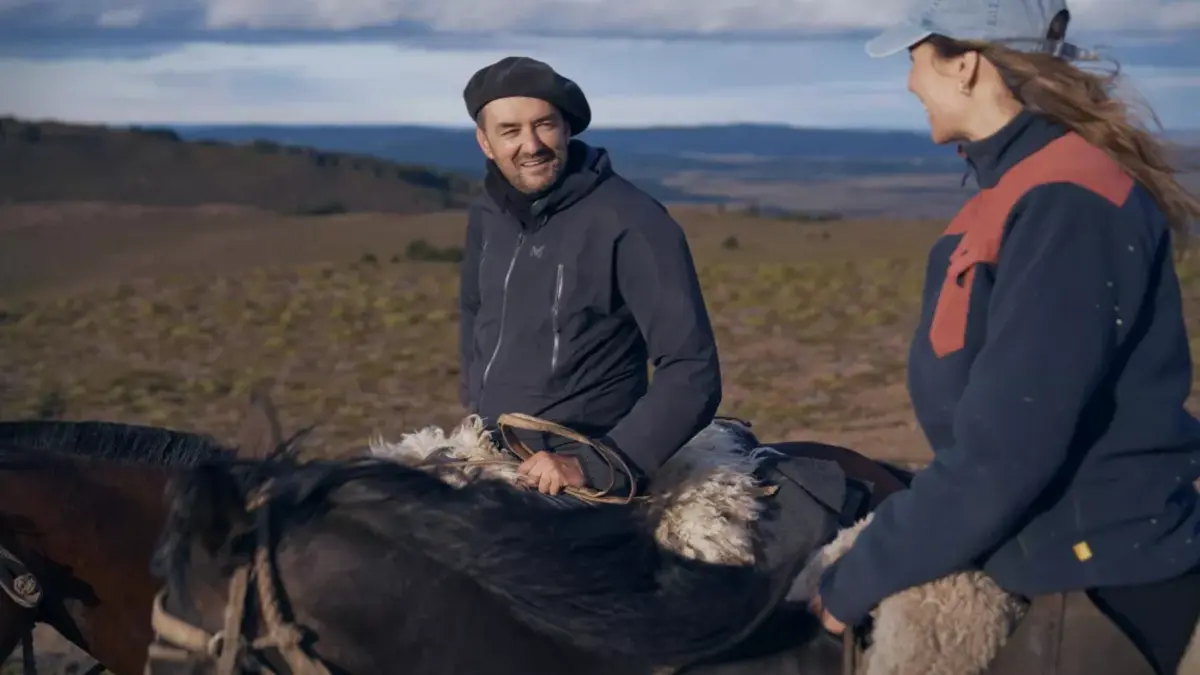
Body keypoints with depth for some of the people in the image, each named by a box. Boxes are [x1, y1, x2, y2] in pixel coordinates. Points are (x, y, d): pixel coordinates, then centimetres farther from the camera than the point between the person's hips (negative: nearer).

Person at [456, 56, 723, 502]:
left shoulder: (631, 223, -16)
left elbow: (692, 375, -20)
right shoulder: (488, 214, 4)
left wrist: (595, 468, -26)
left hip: (572, 479, -7)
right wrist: (475, 402, 13)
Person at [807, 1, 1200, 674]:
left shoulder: (1063, 206, -23)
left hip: (1106, 591, -8)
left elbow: (1001, 454, -26)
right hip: (1049, 568, 8)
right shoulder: (1020, 188, 7)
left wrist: (854, 585, -16)